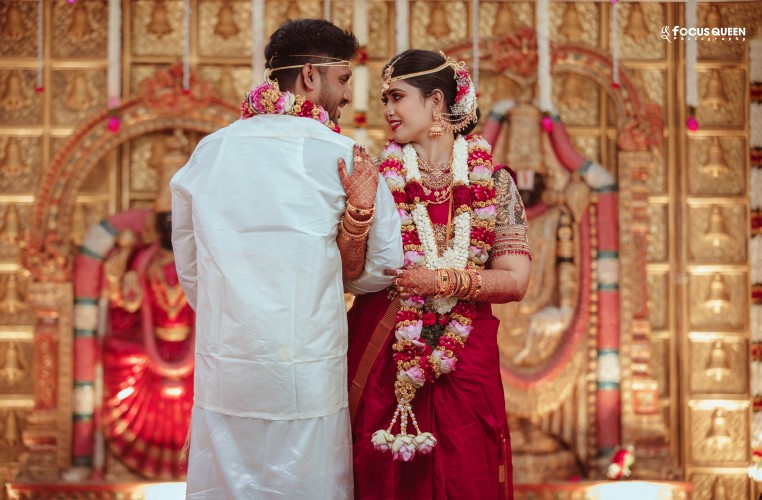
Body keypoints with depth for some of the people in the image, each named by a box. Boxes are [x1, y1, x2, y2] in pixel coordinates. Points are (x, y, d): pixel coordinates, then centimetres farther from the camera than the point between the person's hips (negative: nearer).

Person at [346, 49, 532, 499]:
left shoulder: (492, 182, 0)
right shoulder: (380, 176, 1)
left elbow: (515, 281, -4)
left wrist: (444, 281, -16)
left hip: (463, 358, 0)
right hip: (383, 354, 0)